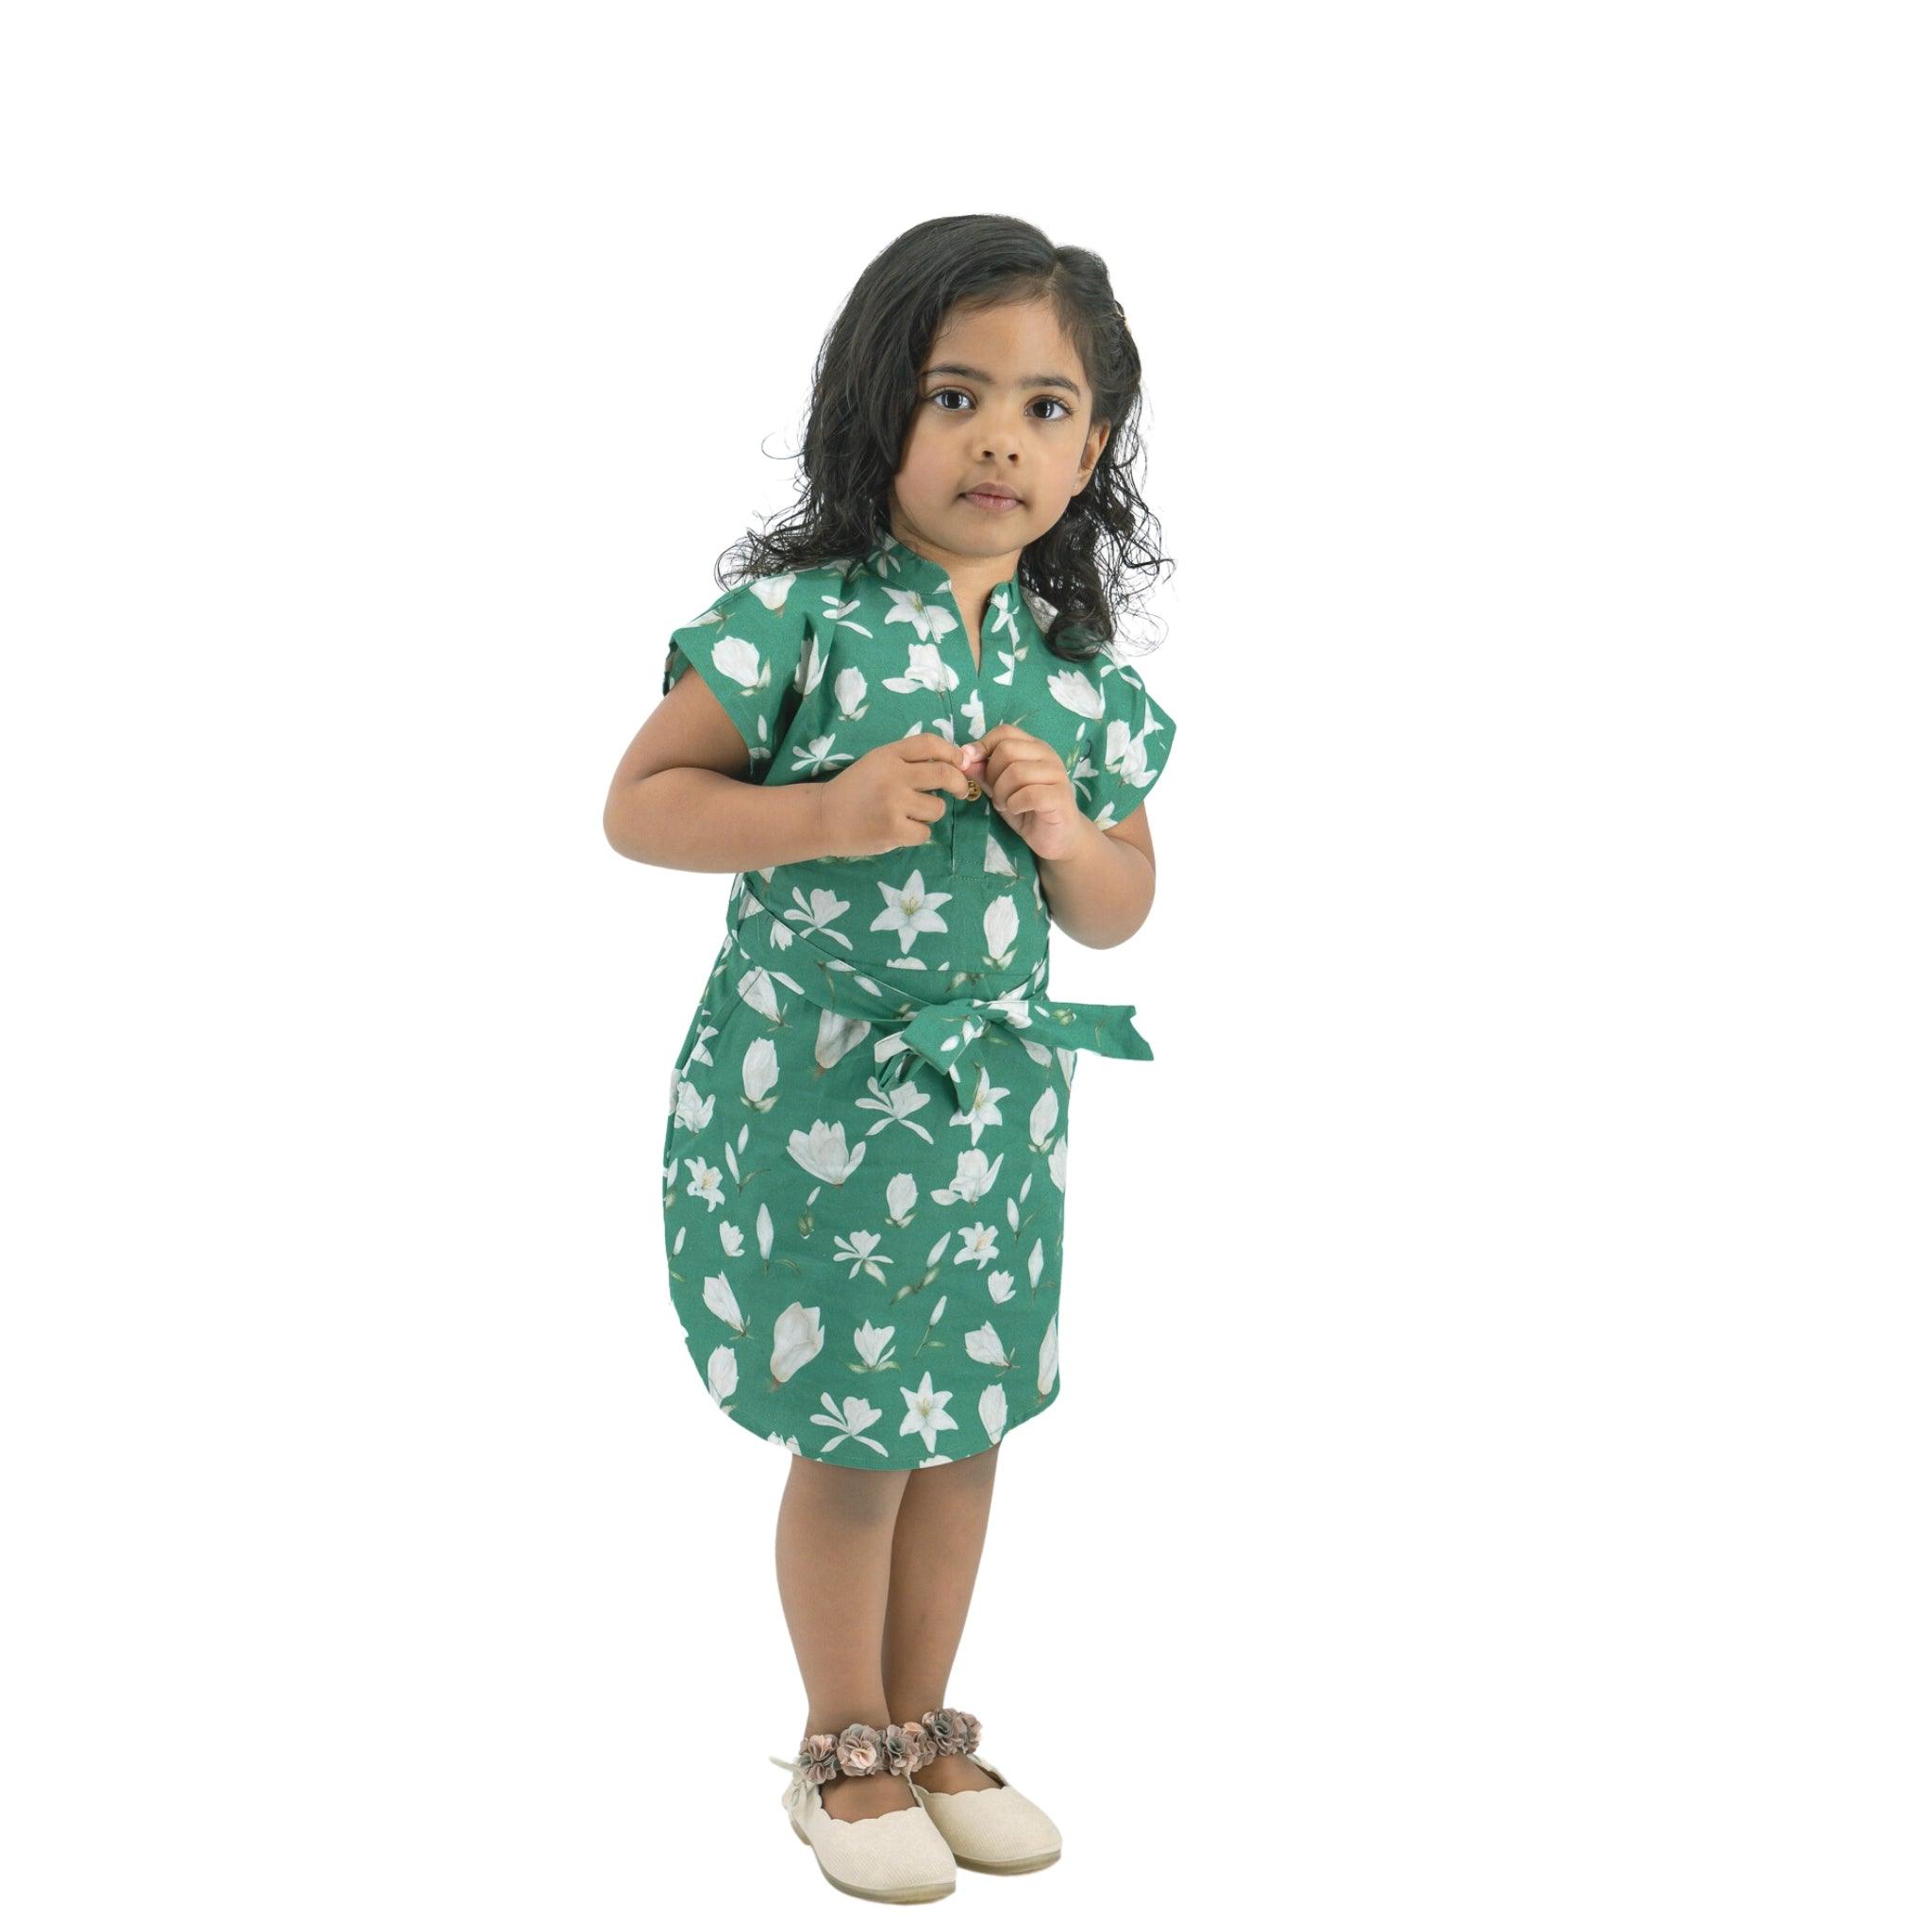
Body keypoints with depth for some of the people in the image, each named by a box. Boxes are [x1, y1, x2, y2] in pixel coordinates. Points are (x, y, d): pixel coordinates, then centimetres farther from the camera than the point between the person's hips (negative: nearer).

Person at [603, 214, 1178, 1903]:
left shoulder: (1081, 672, 2)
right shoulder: (803, 619, -12)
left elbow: (1122, 909, 10)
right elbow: (638, 804, -10)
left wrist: (1064, 832, -12)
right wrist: (829, 815, -23)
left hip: (995, 1097, 5)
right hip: (817, 1084, -5)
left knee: (966, 1421, 15)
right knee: (853, 1435, 5)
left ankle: (927, 1731, 35)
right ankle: (846, 1752, 28)